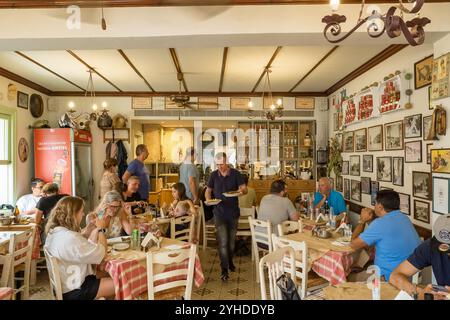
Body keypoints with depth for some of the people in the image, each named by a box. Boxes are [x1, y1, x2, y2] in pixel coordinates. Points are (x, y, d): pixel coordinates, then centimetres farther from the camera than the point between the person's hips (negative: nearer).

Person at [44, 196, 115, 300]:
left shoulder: (54, 232, 1)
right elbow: (101, 253, -21)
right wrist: (101, 229, -9)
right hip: (74, 291, -10)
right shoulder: (70, 238, -30)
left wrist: (97, 229, 6)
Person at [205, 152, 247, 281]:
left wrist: (242, 191, -30)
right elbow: (208, 190, 9)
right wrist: (208, 199, -13)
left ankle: (230, 262, 38)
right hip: (219, 212, -1)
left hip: (233, 212, 1)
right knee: (223, 241, -7)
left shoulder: (235, 174, -4)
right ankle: (224, 269, 1)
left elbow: (244, 188, -5)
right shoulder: (214, 175, 0)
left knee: (231, 240, 15)